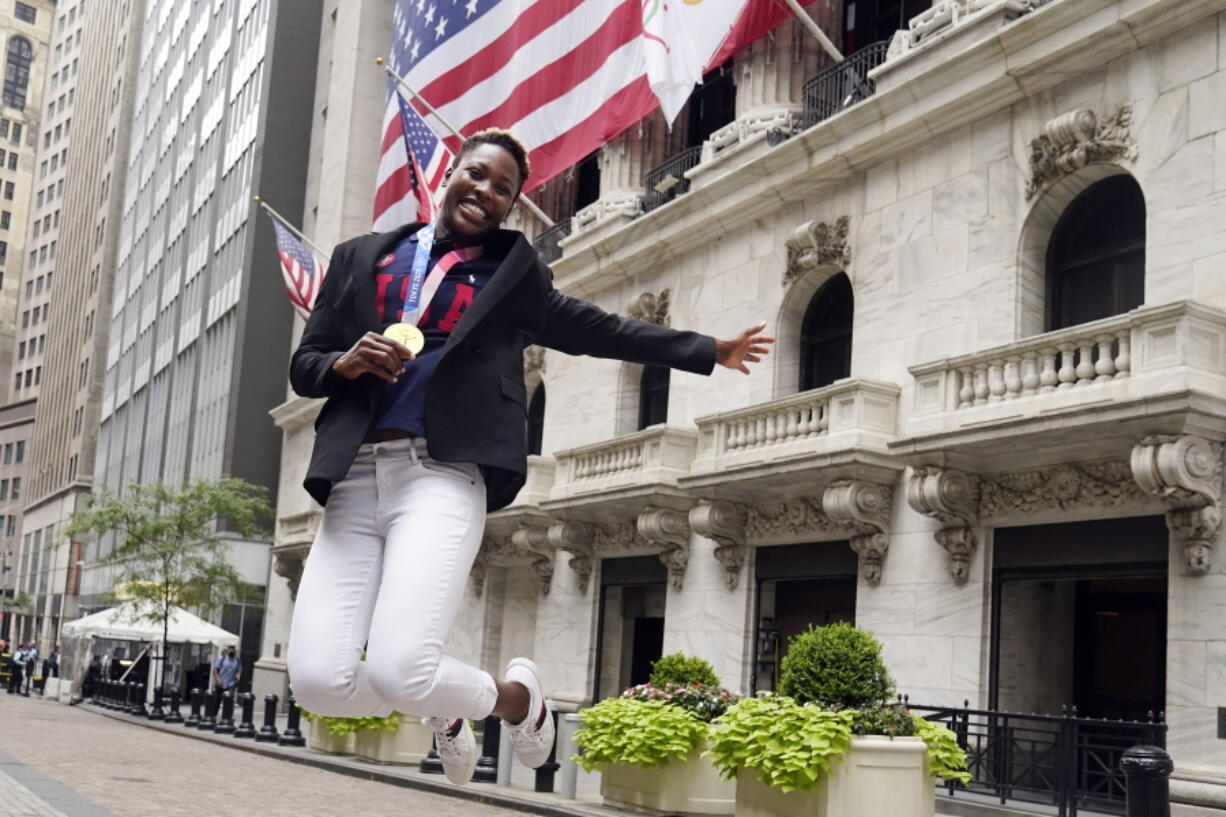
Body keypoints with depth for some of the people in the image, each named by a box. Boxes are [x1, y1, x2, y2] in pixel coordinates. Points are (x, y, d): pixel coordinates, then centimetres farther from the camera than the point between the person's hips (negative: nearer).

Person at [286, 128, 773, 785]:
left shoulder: (513, 272, 17)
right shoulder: (360, 257, 19)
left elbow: (600, 329, 25)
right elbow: (304, 366, 18)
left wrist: (709, 352, 28)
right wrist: (346, 363, -5)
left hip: (444, 474, -3)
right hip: (354, 476, 3)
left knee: (398, 669, -21)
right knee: (317, 680, -11)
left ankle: (515, 696, 14)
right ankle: (445, 707, 23)